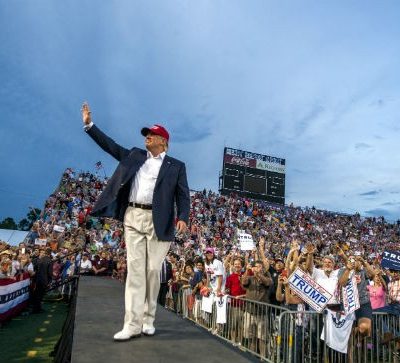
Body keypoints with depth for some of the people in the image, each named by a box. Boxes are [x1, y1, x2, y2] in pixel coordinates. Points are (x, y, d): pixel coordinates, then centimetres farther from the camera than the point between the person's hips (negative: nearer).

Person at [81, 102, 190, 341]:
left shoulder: (176, 166, 8)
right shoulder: (134, 155, 18)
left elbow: (183, 195, 2)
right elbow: (110, 145, 19)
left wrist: (183, 217, -14)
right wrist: (89, 125, 14)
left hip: (158, 221, -2)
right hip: (133, 217, 3)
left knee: (153, 270, 2)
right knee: (135, 270, -1)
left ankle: (148, 320, 16)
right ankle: (133, 324, 1)